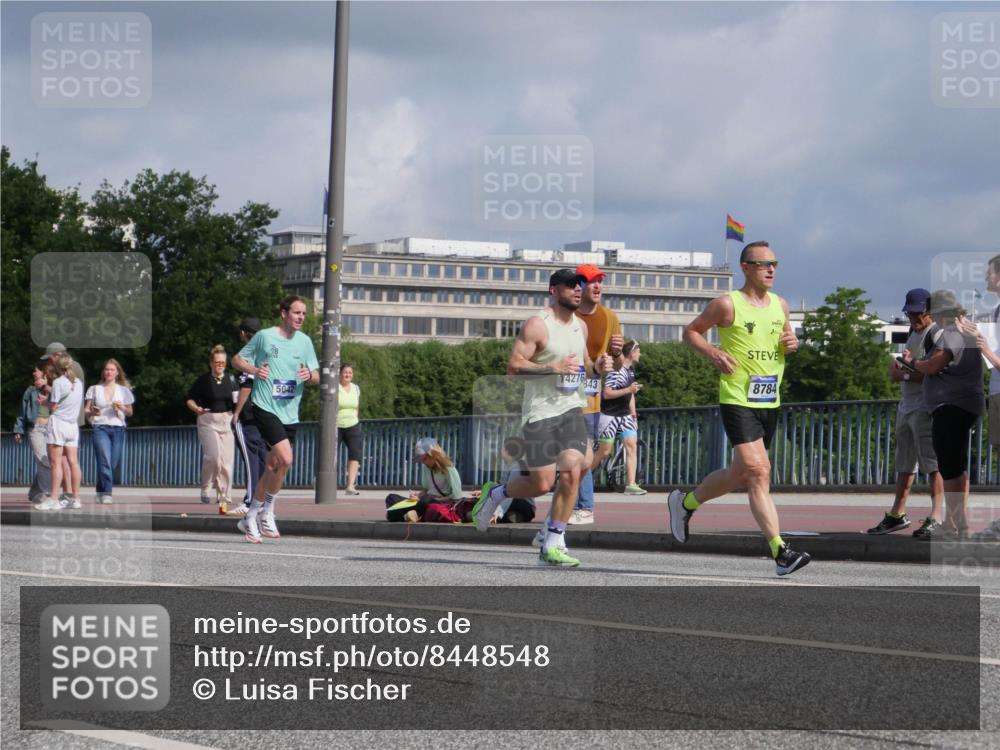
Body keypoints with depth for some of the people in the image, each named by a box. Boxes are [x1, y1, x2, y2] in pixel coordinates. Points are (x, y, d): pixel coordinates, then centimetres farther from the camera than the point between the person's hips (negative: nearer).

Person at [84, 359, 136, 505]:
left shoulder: (123, 390, 12)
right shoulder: (94, 389, 9)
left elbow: (130, 412, 16)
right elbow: (86, 410, 8)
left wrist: (122, 408, -5)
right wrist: (92, 412, -14)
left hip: (118, 428, 2)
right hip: (100, 428, -2)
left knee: (114, 464, -1)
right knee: (105, 461, -18)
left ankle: (101, 493, 15)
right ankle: (106, 494, -20)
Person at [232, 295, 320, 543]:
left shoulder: (305, 341, 9)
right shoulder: (264, 336, -4)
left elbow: (316, 377, 12)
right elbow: (237, 359, 5)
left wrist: (309, 375, -11)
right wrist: (254, 370, -15)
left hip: (290, 413, 6)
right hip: (265, 407, -6)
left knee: (273, 466, 10)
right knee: (286, 458, -21)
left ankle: (251, 518, 24)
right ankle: (267, 514, -5)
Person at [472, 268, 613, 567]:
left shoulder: (580, 326, 13)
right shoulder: (537, 325, -10)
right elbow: (514, 366, -16)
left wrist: (597, 367, 2)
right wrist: (554, 367, -25)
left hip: (571, 408, 5)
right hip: (540, 411, -5)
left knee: (572, 473, -13)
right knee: (541, 484, -5)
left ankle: (553, 545, -5)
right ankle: (495, 493, 27)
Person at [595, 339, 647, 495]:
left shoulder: (631, 369, 10)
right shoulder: (616, 370, -18)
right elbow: (606, 394, -22)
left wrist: (633, 414, 18)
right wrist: (628, 390, -28)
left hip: (625, 414, 7)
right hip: (610, 415, -7)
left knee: (632, 445, -7)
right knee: (605, 451, -1)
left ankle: (630, 484, -9)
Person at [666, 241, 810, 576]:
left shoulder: (780, 305, 12)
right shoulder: (727, 305, -4)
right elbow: (690, 332, 5)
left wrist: (792, 343, 3)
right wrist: (712, 353, -12)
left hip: (769, 401, 7)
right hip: (737, 398, -7)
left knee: (743, 474, 13)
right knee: (757, 469, -17)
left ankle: (686, 502, 36)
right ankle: (780, 551, -17)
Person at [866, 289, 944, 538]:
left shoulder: (936, 334, -11)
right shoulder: (913, 333, 19)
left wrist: (905, 375, -13)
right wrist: (897, 368, 3)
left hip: (926, 407, -10)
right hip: (906, 405, 10)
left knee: (933, 461, -12)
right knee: (904, 463, 14)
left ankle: (937, 515, -15)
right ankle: (897, 515, 21)